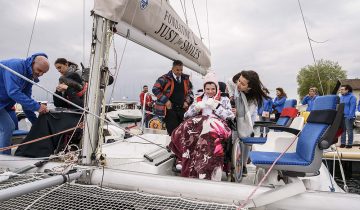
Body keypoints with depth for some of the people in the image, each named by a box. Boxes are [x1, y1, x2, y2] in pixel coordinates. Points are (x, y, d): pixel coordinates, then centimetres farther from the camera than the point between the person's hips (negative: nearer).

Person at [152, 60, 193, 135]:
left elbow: (190, 91, 23)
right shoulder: (165, 78, -7)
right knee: (172, 131, -7)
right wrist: (165, 101, -12)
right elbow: (155, 89, -8)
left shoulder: (185, 79, 10)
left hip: (182, 109, 5)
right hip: (170, 108, -5)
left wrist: (187, 101, 8)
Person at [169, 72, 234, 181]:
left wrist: (216, 107, -3)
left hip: (216, 125, -2)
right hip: (198, 125, 3)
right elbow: (186, 115, 16)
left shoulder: (224, 100, 19)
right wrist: (196, 107, -2)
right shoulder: (198, 99, 25)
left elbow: (230, 116, 4)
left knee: (208, 133, -39)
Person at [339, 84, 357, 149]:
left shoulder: (352, 97, -7)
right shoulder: (341, 97, 16)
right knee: (343, 130, 10)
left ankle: (349, 144, 5)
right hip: (341, 116, 7)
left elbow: (352, 107, -13)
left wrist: (350, 116, -19)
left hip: (348, 117, -7)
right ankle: (343, 143, 16)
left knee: (349, 130, -2)